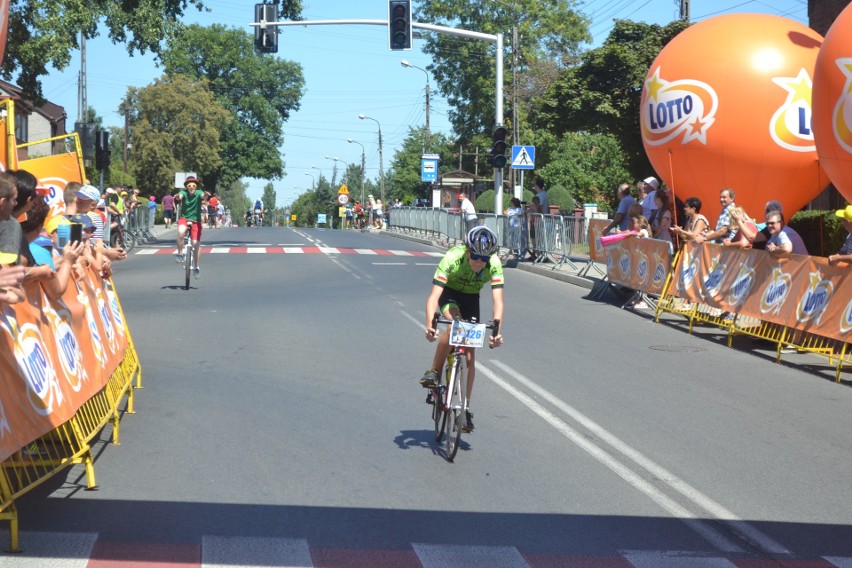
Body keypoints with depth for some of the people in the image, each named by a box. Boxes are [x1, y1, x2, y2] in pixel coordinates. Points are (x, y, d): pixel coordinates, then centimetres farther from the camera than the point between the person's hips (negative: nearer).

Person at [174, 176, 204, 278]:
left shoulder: (198, 193, -9)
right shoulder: (184, 193, -10)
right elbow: (180, 196, -32)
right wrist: (178, 197, -57)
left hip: (195, 220, 1)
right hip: (184, 218, -1)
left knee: (196, 244, -4)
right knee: (181, 232, -34)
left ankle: (196, 267, 16)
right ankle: (179, 254, -13)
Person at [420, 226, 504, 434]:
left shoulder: (494, 264, -30)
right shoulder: (452, 258, -36)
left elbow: (497, 301, -34)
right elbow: (433, 296, -40)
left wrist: (497, 331, -49)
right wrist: (429, 326, -55)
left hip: (471, 298, 2)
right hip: (449, 293, -2)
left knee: (469, 355, -3)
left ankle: (465, 408, 7)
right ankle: (434, 372, -16)